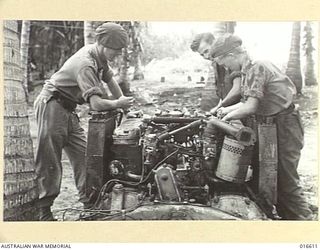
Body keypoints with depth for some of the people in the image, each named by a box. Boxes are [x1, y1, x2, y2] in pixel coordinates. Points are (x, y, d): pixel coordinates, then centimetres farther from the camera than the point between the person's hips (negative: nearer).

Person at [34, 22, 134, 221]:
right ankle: (44, 210, 2)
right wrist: (119, 103, -16)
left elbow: (110, 80, 21)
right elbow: (96, 104, -33)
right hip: (52, 106, -9)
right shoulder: (85, 65, -26)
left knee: (83, 154, 3)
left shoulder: (101, 57, 3)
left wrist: (123, 104, 15)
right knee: (50, 160, -6)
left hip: (68, 110, 9)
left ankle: (89, 202, 8)